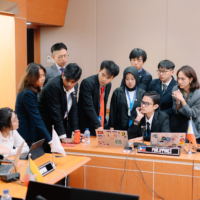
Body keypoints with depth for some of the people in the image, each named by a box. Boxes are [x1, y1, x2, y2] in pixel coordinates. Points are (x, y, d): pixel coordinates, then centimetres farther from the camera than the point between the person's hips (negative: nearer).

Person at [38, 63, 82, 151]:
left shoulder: (74, 86, -2)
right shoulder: (53, 86, -24)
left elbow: (74, 108, 4)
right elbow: (55, 112, -24)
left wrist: (76, 130, -2)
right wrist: (63, 137, -22)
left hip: (62, 122, 7)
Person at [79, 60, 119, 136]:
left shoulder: (108, 85, 5)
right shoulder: (87, 83, -18)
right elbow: (88, 107, -22)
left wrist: (103, 123, 11)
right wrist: (98, 126, -25)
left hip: (101, 126, 7)